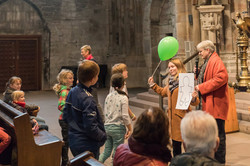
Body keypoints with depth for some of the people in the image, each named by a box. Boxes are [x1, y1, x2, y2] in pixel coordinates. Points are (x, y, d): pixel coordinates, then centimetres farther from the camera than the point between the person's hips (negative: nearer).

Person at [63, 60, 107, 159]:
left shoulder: (72, 92, -1)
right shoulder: (88, 99, -25)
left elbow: (65, 117, 8)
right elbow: (91, 127, -26)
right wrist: (103, 136, -10)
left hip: (73, 142, 8)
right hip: (87, 146, -8)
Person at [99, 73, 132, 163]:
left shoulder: (108, 96, 4)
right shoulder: (123, 98, -12)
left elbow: (105, 113, 7)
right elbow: (124, 116, -14)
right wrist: (130, 129, -5)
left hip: (107, 126, 5)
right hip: (118, 128, -5)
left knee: (107, 152, 16)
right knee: (116, 153, 8)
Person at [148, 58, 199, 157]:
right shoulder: (171, 81, 11)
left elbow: (194, 102, -15)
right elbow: (163, 92, 31)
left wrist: (193, 99, -36)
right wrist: (153, 85, 28)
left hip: (183, 116, -8)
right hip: (173, 117, 8)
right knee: (175, 145, 17)